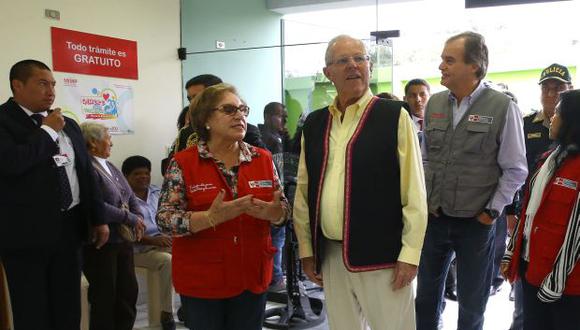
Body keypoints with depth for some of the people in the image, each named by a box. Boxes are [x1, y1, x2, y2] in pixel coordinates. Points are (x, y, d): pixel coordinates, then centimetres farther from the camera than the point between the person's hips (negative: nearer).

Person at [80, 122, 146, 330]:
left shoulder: (110, 167, 14)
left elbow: (130, 197, 16)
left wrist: (139, 218, -4)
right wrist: (130, 218, -17)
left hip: (123, 240, 8)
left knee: (129, 293, 11)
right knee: (105, 298, 3)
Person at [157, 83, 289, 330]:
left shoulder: (263, 159, 4)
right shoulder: (183, 163, -7)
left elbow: (283, 211, 5)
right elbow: (165, 219, -13)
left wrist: (271, 212, -18)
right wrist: (212, 217, -28)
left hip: (252, 277, 3)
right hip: (202, 281, -3)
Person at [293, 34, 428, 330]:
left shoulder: (394, 116, -5)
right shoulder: (314, 124, 8)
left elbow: (414, 191, -7)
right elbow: (303, 191, 10)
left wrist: (410, 254, -10)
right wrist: (306, 250, 9)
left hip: (381, 255, -4)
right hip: (330, 255, 4)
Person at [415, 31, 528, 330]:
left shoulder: (502, 107, -11)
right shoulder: (434, 104, 3)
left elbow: (515, 169, -7)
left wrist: (493, 211, -8)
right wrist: (422, 198, 7)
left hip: (476, 222, -4)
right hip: (433, 217, 4)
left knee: (471, 304, 13)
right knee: (426, 295, 16)